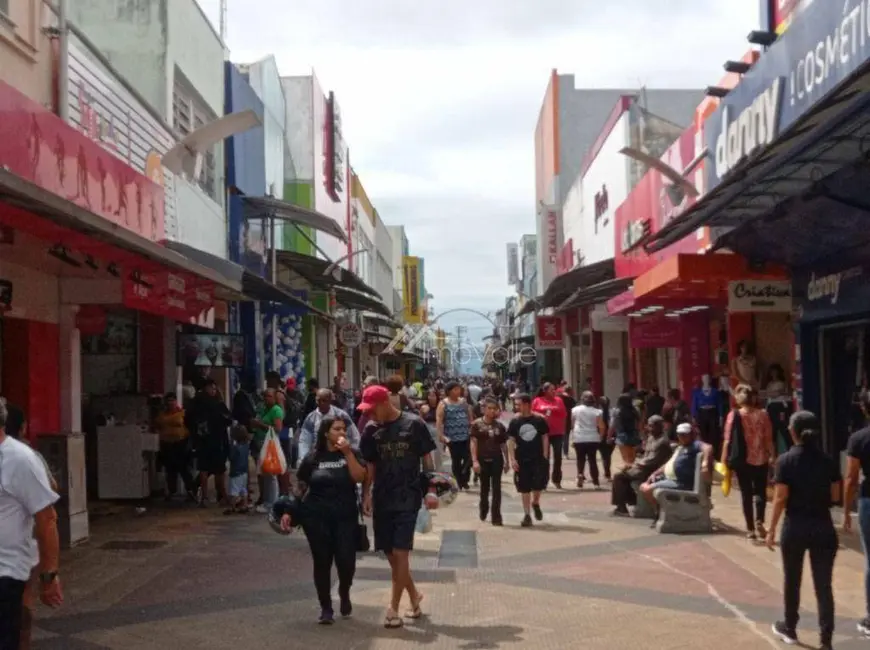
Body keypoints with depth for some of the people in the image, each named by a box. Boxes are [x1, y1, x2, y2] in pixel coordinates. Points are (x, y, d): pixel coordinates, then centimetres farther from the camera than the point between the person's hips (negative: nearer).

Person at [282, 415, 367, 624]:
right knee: (322, 562, 2)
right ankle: (326, 608, 16)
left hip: (346, 516, 0)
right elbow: (299, 486, 8)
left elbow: (360, 477, -13)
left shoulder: (351, 454, 3)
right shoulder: (313, 457, 2)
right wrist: (289, 511, 0)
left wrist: (347, 453, -16)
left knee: (346, 561, -7)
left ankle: (344, 595, 24)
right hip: (316, 517, 0)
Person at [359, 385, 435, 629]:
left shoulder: (413, 424, -7)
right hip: (382, 499, 4)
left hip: (408, 498, -4)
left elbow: (427, 459, -2)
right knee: (391, 554, 10)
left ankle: (393, 608, 0)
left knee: (400, 553, -8)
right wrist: (366, 494, -1)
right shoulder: (371, 430, 4)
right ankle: (414, 595, 30)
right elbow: (369, 466, 8)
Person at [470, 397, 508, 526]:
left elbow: (503, 444, 10)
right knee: (484, 487, 13)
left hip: (497, 459, 2)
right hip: (483, 460, -1)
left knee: (496, 488, -2)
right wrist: (475, 460, -13)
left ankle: (496, 516, 0)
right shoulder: (477, 424, -4)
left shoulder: (499, 426, 5)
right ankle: (483, 510, 36)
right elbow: (473, 443, -6)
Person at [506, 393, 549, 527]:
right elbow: (511, 440, 0)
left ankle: (535, 503, 28)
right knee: (524, 488, 5)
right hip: (522, 459, 1)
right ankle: (527, 515, 15)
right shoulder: (515, 421, -2)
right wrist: (512, 459, -7)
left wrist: (545, 457, -4)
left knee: (538, 484, -4)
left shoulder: (539, 420, -5)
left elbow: (545, 438, 1)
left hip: (538, 458, -1)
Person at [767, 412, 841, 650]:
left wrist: (771, 530, -5)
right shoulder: (828, 461, -1)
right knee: (823, 585, 3)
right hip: (823, 527, 2)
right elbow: (835, 496, 2)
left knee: (792, 580, 16)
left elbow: (780, 498, -12)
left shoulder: (786, 460, -10)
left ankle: (790, 628, 31)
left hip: (795, 527, -1)